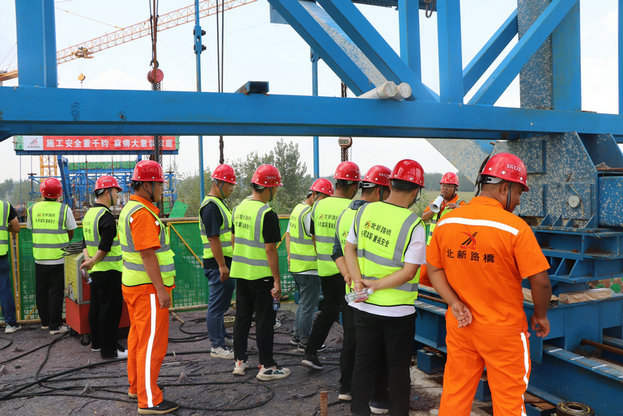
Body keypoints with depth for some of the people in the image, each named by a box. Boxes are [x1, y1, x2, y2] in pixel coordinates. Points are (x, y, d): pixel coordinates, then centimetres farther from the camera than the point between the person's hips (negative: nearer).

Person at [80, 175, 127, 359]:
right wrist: (92, 262, -10)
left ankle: (97, 342, 28)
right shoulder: (106, 216, -18)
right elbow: (105, 247, -21)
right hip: (109, 270, -10)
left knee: (96, 306, 16)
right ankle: (109, 349, 3)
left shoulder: (89, 213, 13)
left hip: (96, 270, 10)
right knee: (110, 309, -3)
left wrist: (88, 258, 4)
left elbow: (86, 241, 16)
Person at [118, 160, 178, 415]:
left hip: (134, 284, 11)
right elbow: (148, 254, -25)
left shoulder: (130, 209, 14)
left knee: (138, 337, 21)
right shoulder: (143, 213, -20)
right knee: (152, 343, -3)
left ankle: (136, 386, 35)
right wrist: (160, 289, -23)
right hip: (148, 288, -11)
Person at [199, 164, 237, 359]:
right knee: (217, 305, -3)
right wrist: (222, 266, -23)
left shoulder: (219, 203, 16)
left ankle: (222, 336, 32)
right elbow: (213, 238, -22)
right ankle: (217, 346, 4)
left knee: (222, 302, 19)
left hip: (225, 262, 11)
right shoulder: (211, 206, -16)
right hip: (217, 263, -11)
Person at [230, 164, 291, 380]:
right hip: (261, 275, -7)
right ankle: (267, 366, 11)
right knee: (264, 320, 2)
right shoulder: (267, 214, -17)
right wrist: (277, 281, -14)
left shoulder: (239, 208, 7)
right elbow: (270, 250, -19)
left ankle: (239, 361, 25)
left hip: (240, 272, 7)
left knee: (242, 317, 16)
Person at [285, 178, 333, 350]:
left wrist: (290, 255, 19)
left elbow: (288, 234, 20)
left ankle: (297, 335, 28)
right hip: (309, 268, -10)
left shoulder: (297, 209, 14)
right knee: (309, 305, 0)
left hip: (296, 265, 10)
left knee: (303, 302, 20)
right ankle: (305, 341, 9)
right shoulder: (310, 213, -18)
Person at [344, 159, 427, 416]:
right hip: (398, 309, -4)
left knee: (363, 362, 17)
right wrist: (375, 285, -12)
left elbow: (349, 248, 3)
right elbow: (409, 272, -17)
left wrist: (359, 280, -5)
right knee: (398, 367, 13)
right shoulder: (414, 225, -15)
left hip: (364, 306, 4)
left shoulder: (365, 211, -3)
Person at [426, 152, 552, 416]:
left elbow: (434, 271, 2)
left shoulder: (446, 222, -3)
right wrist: (540, 316, 3)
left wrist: (454, 303, -6)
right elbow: (540, 282, -14)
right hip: (504, 330, -4)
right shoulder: (515, 227, -17)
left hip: (459, 325, 4)